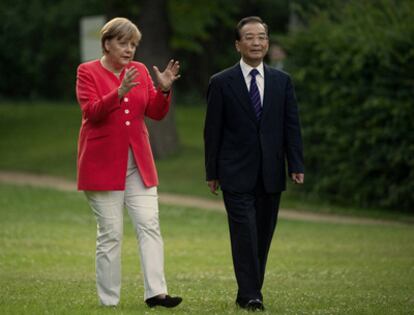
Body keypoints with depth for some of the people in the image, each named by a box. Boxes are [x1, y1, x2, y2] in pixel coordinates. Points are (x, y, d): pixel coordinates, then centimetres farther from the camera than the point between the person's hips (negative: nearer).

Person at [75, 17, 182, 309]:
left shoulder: (140, 71, 9)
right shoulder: (87, 72, -3)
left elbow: (156, 112, 5)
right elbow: (91, 111, -17)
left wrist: (164, 90, -14)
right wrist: (119, 93, -31)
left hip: (138, 162, 4)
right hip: (103, 163, -4)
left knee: (150, 225, -6)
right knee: (111, 233, -2)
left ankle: (156, 292, -10)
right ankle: (108, 302, 5)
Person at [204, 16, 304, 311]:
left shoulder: (282, 81, 8)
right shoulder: (221, 83, 0)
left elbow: (292, 126, 6)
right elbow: (213, 130, 1)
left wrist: (296, 165, -2)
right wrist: (212, 172, -1)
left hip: (270, 174, 3)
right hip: (236, 173, -3)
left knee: (263, 235, 5)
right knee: (244, 232, -11)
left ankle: (250, 292, 13)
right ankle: (250, 295, -11)